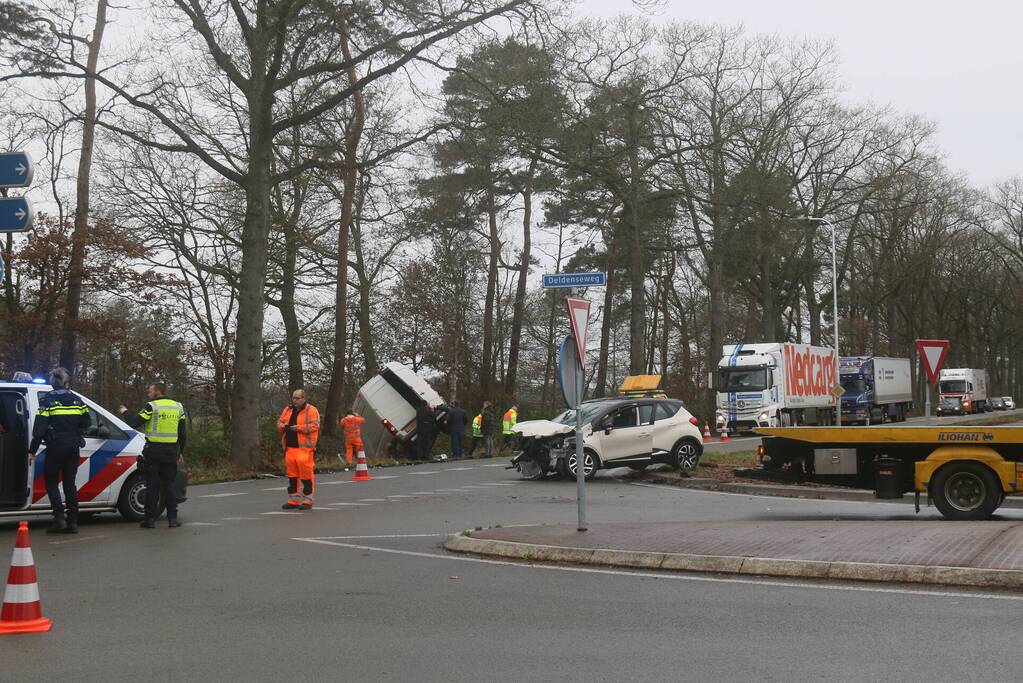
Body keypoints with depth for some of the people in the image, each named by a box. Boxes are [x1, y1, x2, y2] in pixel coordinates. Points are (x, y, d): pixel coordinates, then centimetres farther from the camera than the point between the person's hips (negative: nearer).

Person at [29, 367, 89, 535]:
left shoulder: (47, 400, -7)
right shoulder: (77, 400, 8)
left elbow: (39, 427, -11)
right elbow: (85, 423, 11)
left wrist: (33, 450, -7)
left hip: (55, 446, -4)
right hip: (73, 447, 4)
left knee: (51, 482, 6)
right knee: (70, 483, 9)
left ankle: (59, 518, -9)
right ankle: (72, 522, 4)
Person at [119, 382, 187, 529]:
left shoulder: (152, 407, -8)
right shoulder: (178, 407, 9)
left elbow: (135, 422, -10)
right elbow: (182, 432, 13)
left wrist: (125, 412, 9)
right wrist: (180, 451, 20)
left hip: (153, 451, -4)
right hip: (171, 451, 4)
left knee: (152, 485, 2)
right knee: (169, 485, 9)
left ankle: (150, 518, 3)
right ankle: (173, 518, 5)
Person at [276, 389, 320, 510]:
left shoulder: (311, 410, -4)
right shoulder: (288, 410, 16)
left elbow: (314, 426, -14)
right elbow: (279, 422, 21)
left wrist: (297, 428, -19)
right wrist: (284, 426, -3)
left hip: (305, 448, -6)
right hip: (290, 448, 6)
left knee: (306, 473, -7)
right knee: (292, 474, 10)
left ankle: (307, 501, 1)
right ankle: (293, 500, 18)